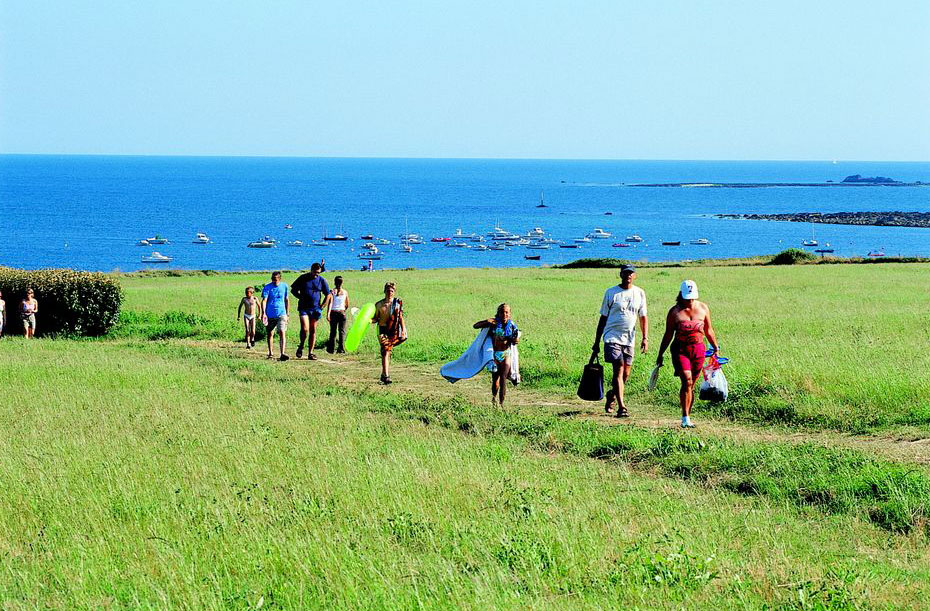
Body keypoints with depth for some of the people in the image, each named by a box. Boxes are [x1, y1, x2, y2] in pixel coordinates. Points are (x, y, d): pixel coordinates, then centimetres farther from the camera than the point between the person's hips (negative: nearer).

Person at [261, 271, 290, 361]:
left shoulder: (284, 286, 6)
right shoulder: (267, 287, -2)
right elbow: (264, 300, -11)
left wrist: (287, 314, 16)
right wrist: (263, 313, -24)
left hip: (281, 314, 0)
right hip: (270, 315, 0)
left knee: (282, 332, -15)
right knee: (270, 334, 11)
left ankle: (282, 354, -22)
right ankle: (270, 353, 29)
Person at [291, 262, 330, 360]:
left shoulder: (322, 280, 5)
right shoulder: (303, 278, 0)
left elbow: (327, 295, 12)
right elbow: (293, 290, 10)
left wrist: (321, 307, 3)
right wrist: (301, 298, -4)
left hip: (315, 308, 2)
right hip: (304, 308, -2)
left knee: (313, 331, 3)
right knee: (305, 329, -16)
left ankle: (310, 353, 8)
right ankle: (301, 346, 10)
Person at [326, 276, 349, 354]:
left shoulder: (332, 292, -4)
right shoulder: (345, 292, 2)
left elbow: (330, 303, -15)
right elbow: (347, 305, 10)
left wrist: (328, 314, -21)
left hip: (333, 312, 0)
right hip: (342, 312, 0)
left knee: (333, 331, 10)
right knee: (342, 331, 2)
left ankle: (331, 349, 15)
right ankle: (341, 349, -7)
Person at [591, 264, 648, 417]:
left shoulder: (639, 293, 9)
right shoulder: (611, 293, 1)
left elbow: (643, 317, 13)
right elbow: (603, 318, 6)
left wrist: (645, 338, -1)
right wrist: (596, 343, 6)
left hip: (629, 339, 4)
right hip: (612, 336, -4)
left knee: (626, 374, 7)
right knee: (619, 369, -16)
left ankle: (612, 394, 36)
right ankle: (621, 407, -20)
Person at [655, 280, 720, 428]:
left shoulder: (703, 308, 6)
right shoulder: (675, 312, -2)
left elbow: (708, 330, 18)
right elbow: (668, 335, 6)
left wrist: (716, 347, 20)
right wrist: (660, 355, 8)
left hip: (698, 349, 3)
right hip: (680, 349, -3)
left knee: (692, 384, 5)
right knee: (687, 381, -16)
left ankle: (687, 418, 14)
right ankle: (685, 418, -13)